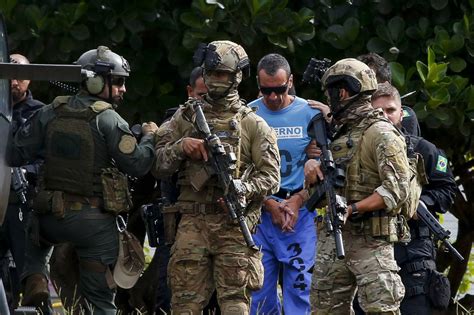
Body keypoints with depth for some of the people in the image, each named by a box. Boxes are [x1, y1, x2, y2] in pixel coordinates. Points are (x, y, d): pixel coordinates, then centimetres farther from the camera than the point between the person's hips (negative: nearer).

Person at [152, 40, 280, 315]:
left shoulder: (252, 124, 6)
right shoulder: (186, 117, 13)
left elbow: (270, 176, 1)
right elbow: (158, 165, 10)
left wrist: (243, 191, -17)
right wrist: (180, 147, -9)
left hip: (234, 223, -2)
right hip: (192, 222, 2)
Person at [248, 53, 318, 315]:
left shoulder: (309, 113, 3)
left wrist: (296, 202, -8)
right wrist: (271, 205, -6)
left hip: (301, 210, -1)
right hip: (261, 211, 1)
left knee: (299, 283, -4)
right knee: (259, 285, 0)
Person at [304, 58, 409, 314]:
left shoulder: (381, 134, -8)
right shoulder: (340, 132, 18)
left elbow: (396, 189, -17)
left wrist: (353, 208, -24)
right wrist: (312, 165, 3)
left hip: (369, 241, -9)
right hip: (331, 237, 9)